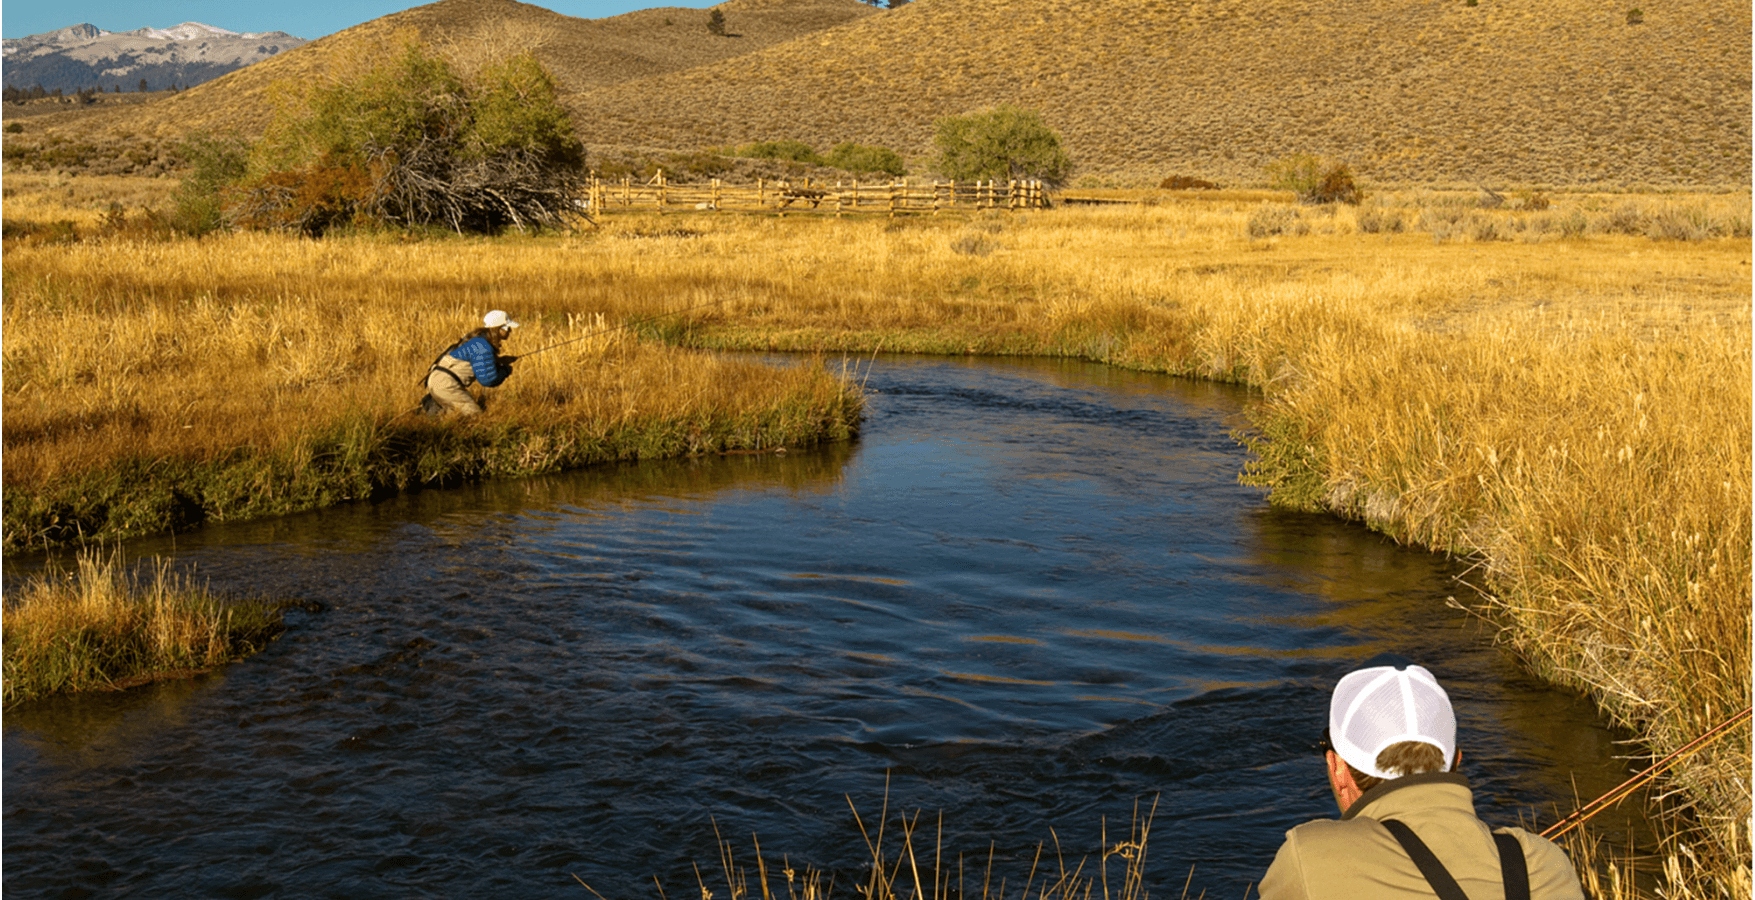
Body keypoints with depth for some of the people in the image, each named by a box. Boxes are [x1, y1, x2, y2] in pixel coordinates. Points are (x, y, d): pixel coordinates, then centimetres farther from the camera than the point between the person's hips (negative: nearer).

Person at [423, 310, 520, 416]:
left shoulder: (477, 338, 12)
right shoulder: (483, 348, -19)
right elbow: (487, 380, -18)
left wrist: (499, 361, 12)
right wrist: (506, 370, 0)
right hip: (445, 384, -10)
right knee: (474, 414, -10)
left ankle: (433, 402, 12)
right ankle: (436, 408, -8)